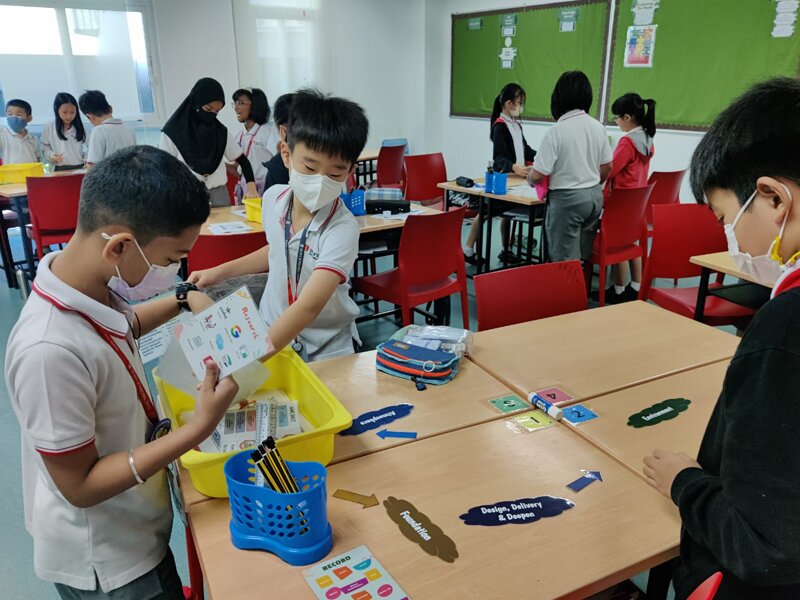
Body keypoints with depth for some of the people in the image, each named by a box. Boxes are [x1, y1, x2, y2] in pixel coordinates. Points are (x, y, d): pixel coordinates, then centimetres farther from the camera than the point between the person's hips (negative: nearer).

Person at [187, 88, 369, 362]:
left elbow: (309, 306, -36)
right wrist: (221, 271, 13)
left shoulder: (342, 228, -26)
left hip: (326, 349, -3)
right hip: (271, 331, 4)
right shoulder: (273, 198, -8)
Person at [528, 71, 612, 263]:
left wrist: (530, 178, 4)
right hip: (595, 196, 7)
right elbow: (607, 167, 12)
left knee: (565, 261, 2)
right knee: (584, 258, 16)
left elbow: (538, 174, -18)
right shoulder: (598, 127, 2)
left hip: (567, 199, -6)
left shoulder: (556, 131, -17)